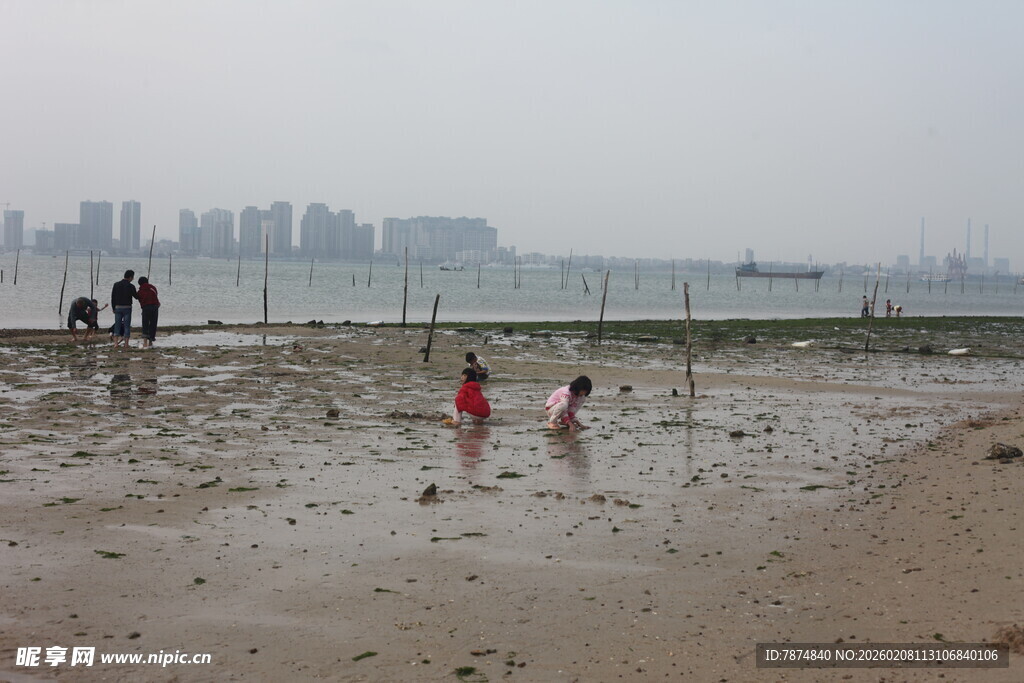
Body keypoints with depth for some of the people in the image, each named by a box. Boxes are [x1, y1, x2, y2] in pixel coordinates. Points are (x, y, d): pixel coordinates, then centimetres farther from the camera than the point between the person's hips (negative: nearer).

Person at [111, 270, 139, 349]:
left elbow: (112, 297, 5)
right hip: (127, 307, -3)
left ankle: (116, 343, -3)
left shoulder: (116, 284, 3)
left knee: (117, 325, 7)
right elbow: (136, 296, 2)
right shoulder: (131, 286, -8)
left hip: (118, 307, 3)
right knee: (127, 325, 3)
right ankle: (126, 344, 1)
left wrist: (113, 308, 12)